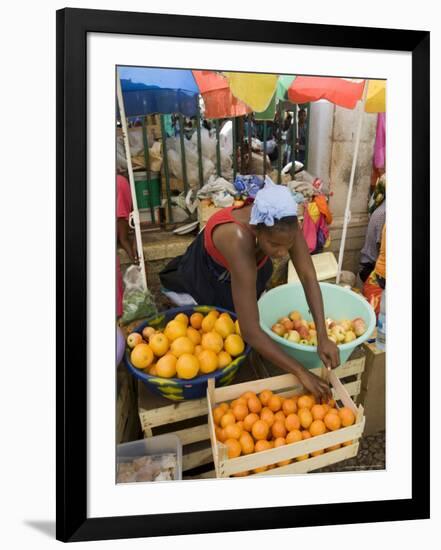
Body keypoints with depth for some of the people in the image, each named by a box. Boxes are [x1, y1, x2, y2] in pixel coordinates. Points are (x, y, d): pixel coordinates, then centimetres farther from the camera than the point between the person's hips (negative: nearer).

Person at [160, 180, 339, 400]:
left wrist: (323, 337, -40)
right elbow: (250, 332, -50)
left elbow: (308, 277, -31)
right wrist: (302, 373, -49)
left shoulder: (284, 223, -37)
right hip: (208, 272, -4)